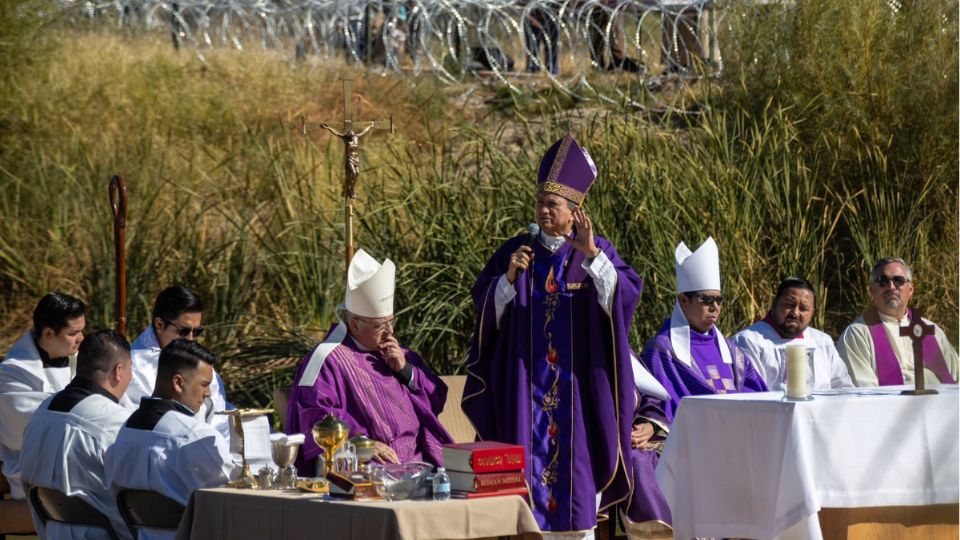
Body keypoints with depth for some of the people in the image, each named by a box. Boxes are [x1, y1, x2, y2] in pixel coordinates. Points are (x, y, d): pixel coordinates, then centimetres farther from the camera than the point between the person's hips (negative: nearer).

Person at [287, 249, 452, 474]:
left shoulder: (397, 353, 22)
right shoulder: (329, 359, -1)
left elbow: (436, 400, 21)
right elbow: (316, 414, -13)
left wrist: (405, 370, 4)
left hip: (419, 460, 7)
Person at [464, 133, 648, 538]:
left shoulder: (598, 253, 2)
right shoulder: (516, 250, 7)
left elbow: (626, 296, -14)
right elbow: (485, 305, 3)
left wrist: (591, 255, -26)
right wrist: (510, 276, -15)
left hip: (578, 382, -1)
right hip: (525, 382, 1)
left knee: (575, 455, -1)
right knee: (529, 456, -1)